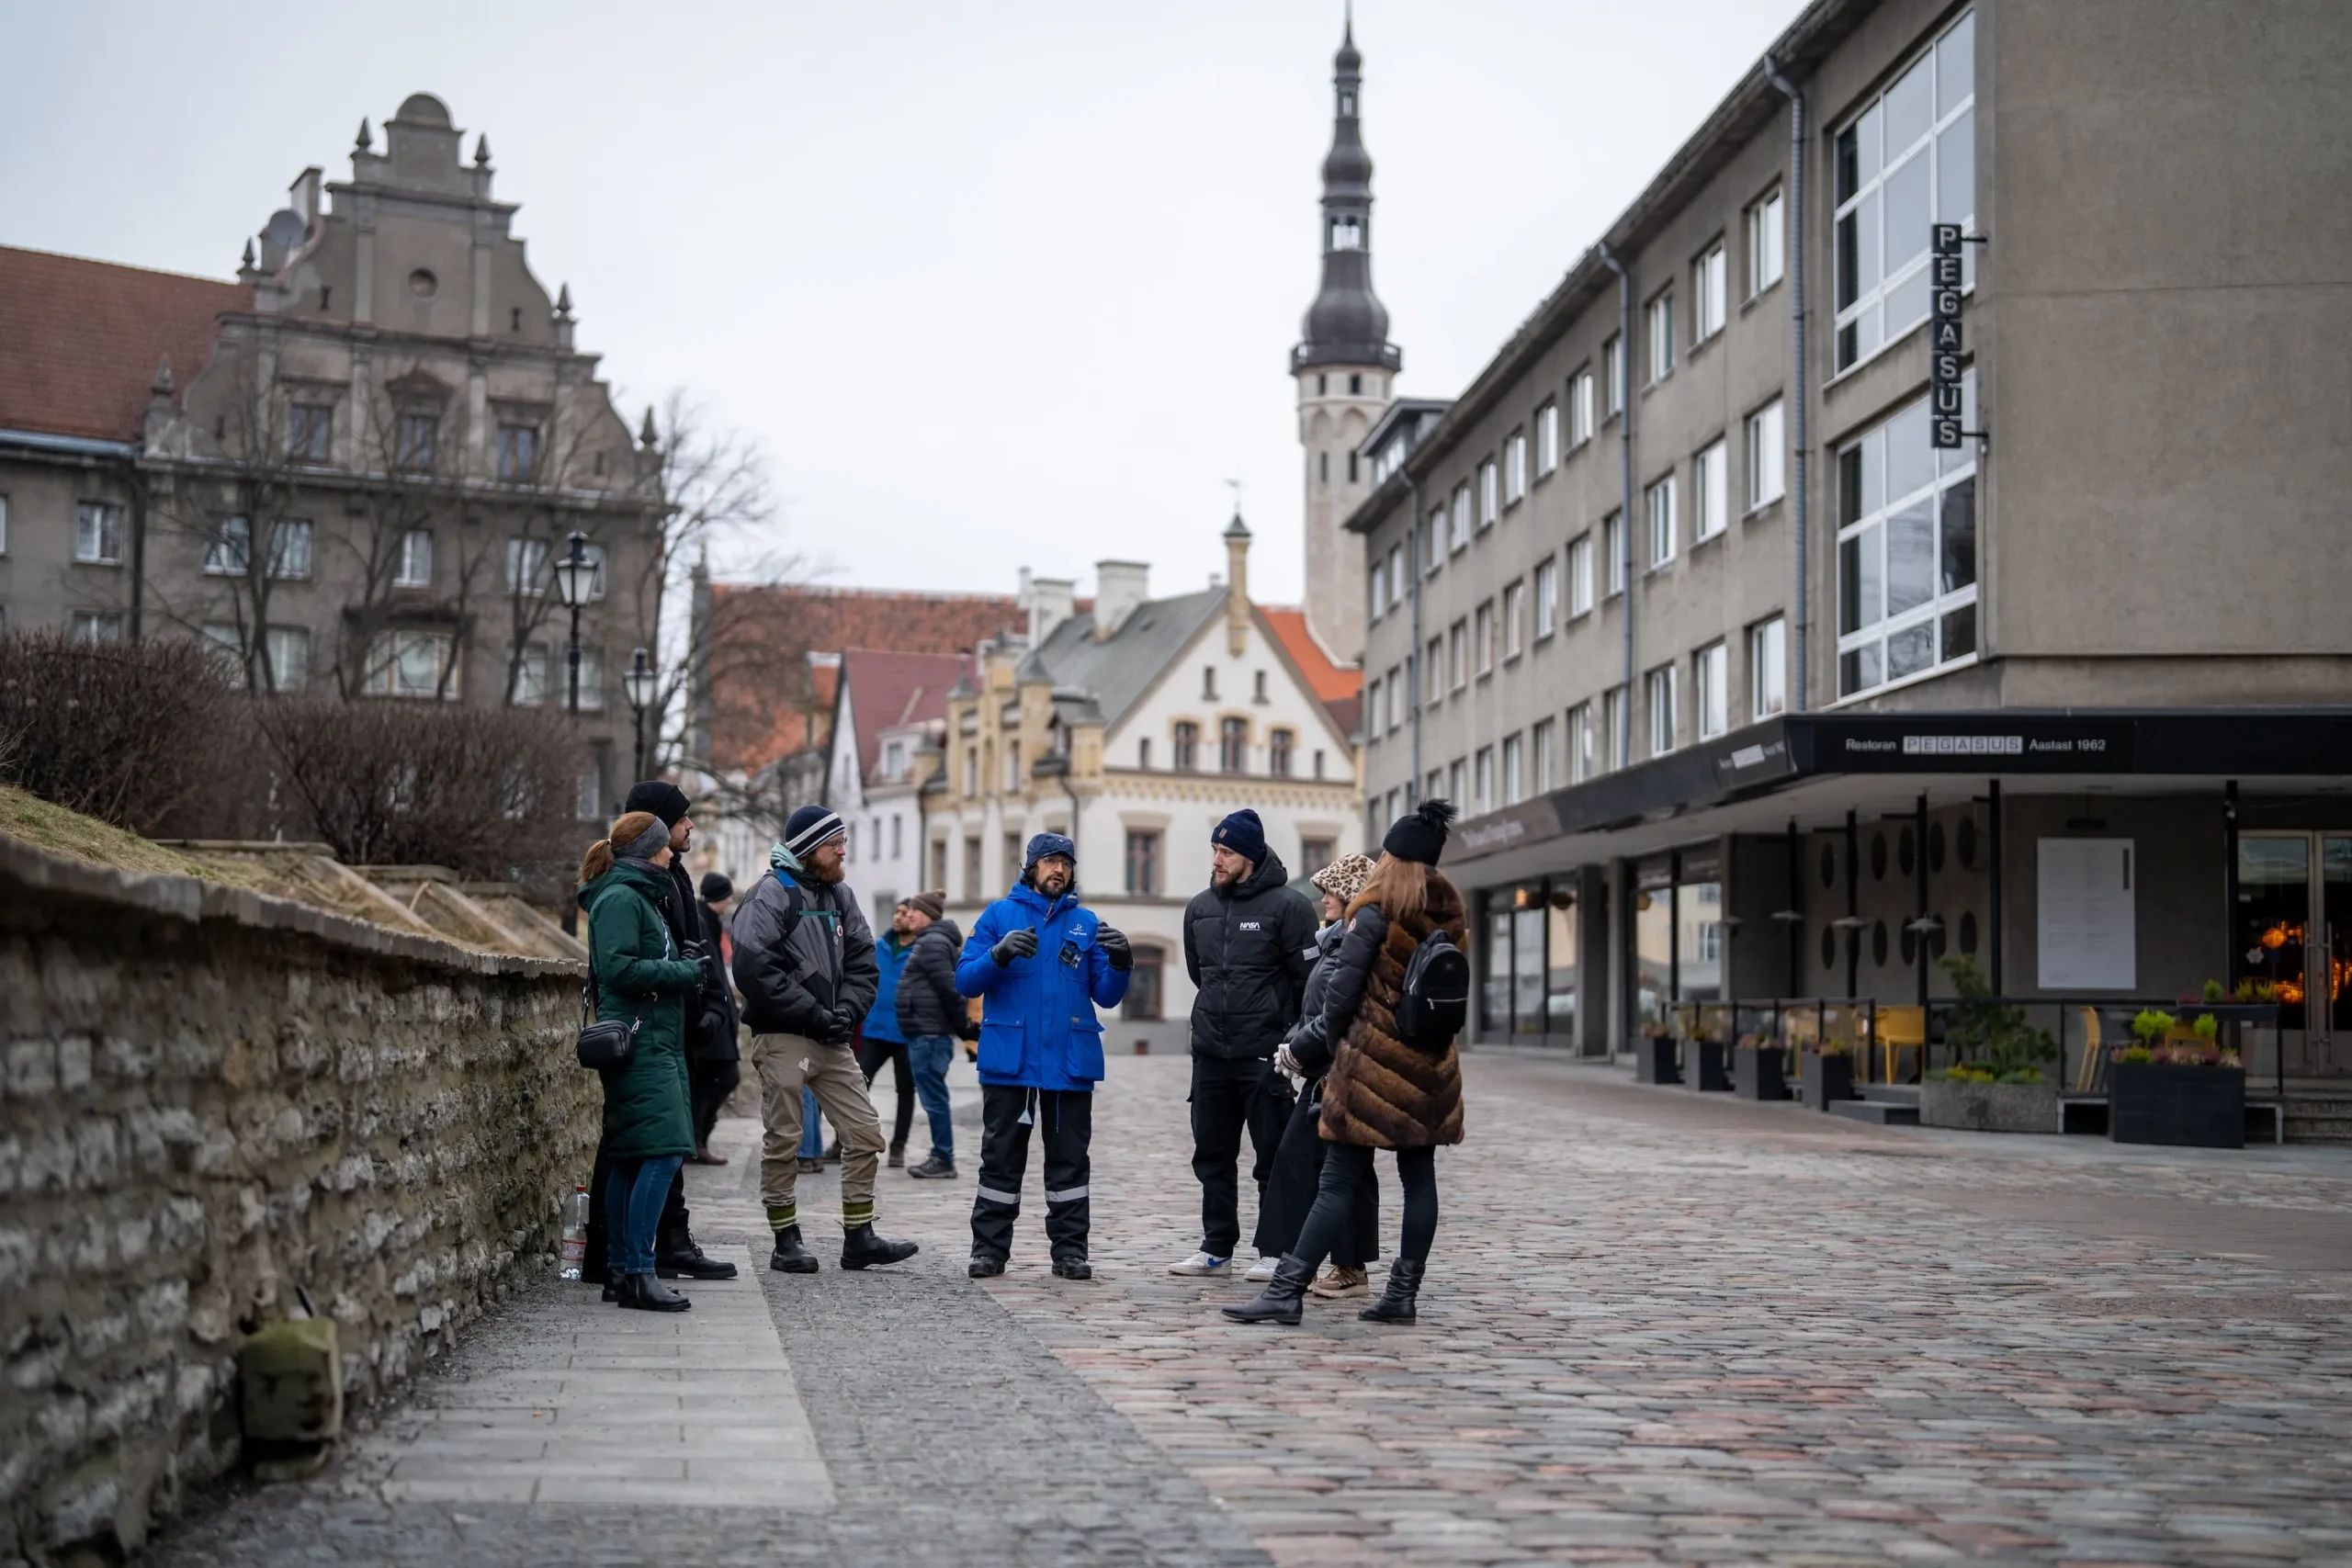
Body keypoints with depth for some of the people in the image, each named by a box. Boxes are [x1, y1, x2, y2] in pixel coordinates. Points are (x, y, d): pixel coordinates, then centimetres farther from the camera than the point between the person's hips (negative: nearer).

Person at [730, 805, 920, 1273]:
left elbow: (862, 962, 14)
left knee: (865, 1136, 4)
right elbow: (753, 968, -18)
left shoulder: (840, 896, 14)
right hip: (782, 1038, -7)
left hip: (833, 1040, 7)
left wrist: (847, 1011, -5)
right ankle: (786, 1242, 10)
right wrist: (813, 1014, -16)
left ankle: (859, 1237, 11)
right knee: (784, 1142, 1)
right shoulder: (770, 895, -9)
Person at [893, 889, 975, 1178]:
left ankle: (944, 1160, -3)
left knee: (933, 1097, -6)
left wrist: (965, 1025, -12)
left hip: (929, 1034, -10)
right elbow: (949, 988, 19)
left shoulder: (932, 943, -13)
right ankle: (941, 1158, 15)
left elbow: (949, 988, -18)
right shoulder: (932, 941, 19)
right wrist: (965, 1025, 16)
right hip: (926, 1032, 10)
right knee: (933, 1096, 12)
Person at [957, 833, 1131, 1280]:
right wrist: (1000, 954, -22)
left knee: (1069, 1157, 6)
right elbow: (965, 980, -4)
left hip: (1070, 1060, 2)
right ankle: (989, 1248, 10)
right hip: (1008, 1057, -2)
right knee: (1001, 1156, 4)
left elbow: (1106, 995, 8)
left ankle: (1070, 1251, 12)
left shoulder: (1087, 923, 9)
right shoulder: (999, 915, 3)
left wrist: (1119, 964, -12)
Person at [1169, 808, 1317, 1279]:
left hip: (1266, 1055, -6)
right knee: (1212, 1155, 11)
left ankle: (1274, 1252, 8)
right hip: (1210, 1051, 6)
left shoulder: (1288, 905, -9)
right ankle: (1216, 1248, 20)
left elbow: (1308, 979, -8)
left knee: (1274, 1157, 1)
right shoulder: (1200, 908, 9)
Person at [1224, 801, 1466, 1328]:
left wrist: (1334, 1041, 5)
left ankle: (1286, 1291, -7)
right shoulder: (1449, 915, 7)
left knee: (1337, 1181, -7)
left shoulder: (1375, 913, -11)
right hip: (1430, 1066, 6)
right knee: (1418, 1178, 9)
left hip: (1374, 1062, -6)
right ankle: (1403, 1294, 12)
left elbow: (1342, 988, -11)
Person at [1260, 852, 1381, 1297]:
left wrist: (1297, 1049, -13)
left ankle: (1351, 1270, 8)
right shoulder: (1336, 940, 16)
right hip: (1323, 1075, 10)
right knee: (1294, 1160, 9)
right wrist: (1293, 1046, 6)